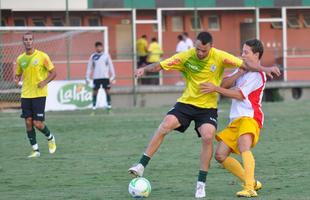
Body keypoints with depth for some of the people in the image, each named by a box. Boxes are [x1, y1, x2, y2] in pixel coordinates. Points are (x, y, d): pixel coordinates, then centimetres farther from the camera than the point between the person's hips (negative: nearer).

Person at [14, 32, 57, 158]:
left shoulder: (42, 56, -6)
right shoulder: (20, 59, 7)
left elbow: (53, 73, -1)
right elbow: (18, 74, 18)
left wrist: (45, 82, -18)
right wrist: (17, 80, -6)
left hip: (39, 94, -4)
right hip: (25, 95, 4)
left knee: (38, 123, -9)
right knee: (28, 122, 0)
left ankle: (50, 138, 22)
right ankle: (35, 150, 10)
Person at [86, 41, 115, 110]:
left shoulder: (106, 55, 5)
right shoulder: (93, 56, 6)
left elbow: (111, 66, 8)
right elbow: (89, 67, 9)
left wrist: (112, 76, 3)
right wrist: (87, 77, 3)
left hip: (105, 77, 0)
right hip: (96, 77, 0)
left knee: (107, 91, -2)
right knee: (95, 91, -2)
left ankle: (109, 104, 3)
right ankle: (94, 106, 1)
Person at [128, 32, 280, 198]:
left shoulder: (219, 57, -12)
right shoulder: (186, 57, -10)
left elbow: (244, 64, -14)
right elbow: (161, 65, -11)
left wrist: (264, 69, -26)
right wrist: (145, 69, -28)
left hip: (208, 106, -1)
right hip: (186, 103, 1)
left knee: (208, 137, -23)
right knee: (165, 125, -21)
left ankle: (201, 183, -8)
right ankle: (141, 166, -13)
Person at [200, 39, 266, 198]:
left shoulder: (257, 74, -7)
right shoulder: (242, 70, 21)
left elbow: (239, 95, -12)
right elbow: (224, 84, 8)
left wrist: (215, 89, -12)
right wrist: (239, 73, -7)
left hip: (249, 117, -9)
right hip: (235, 119, 9)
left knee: (244, 147, -34)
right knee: (220, 155, 2)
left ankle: (249, 189, -41)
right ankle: (252, 182, 10)